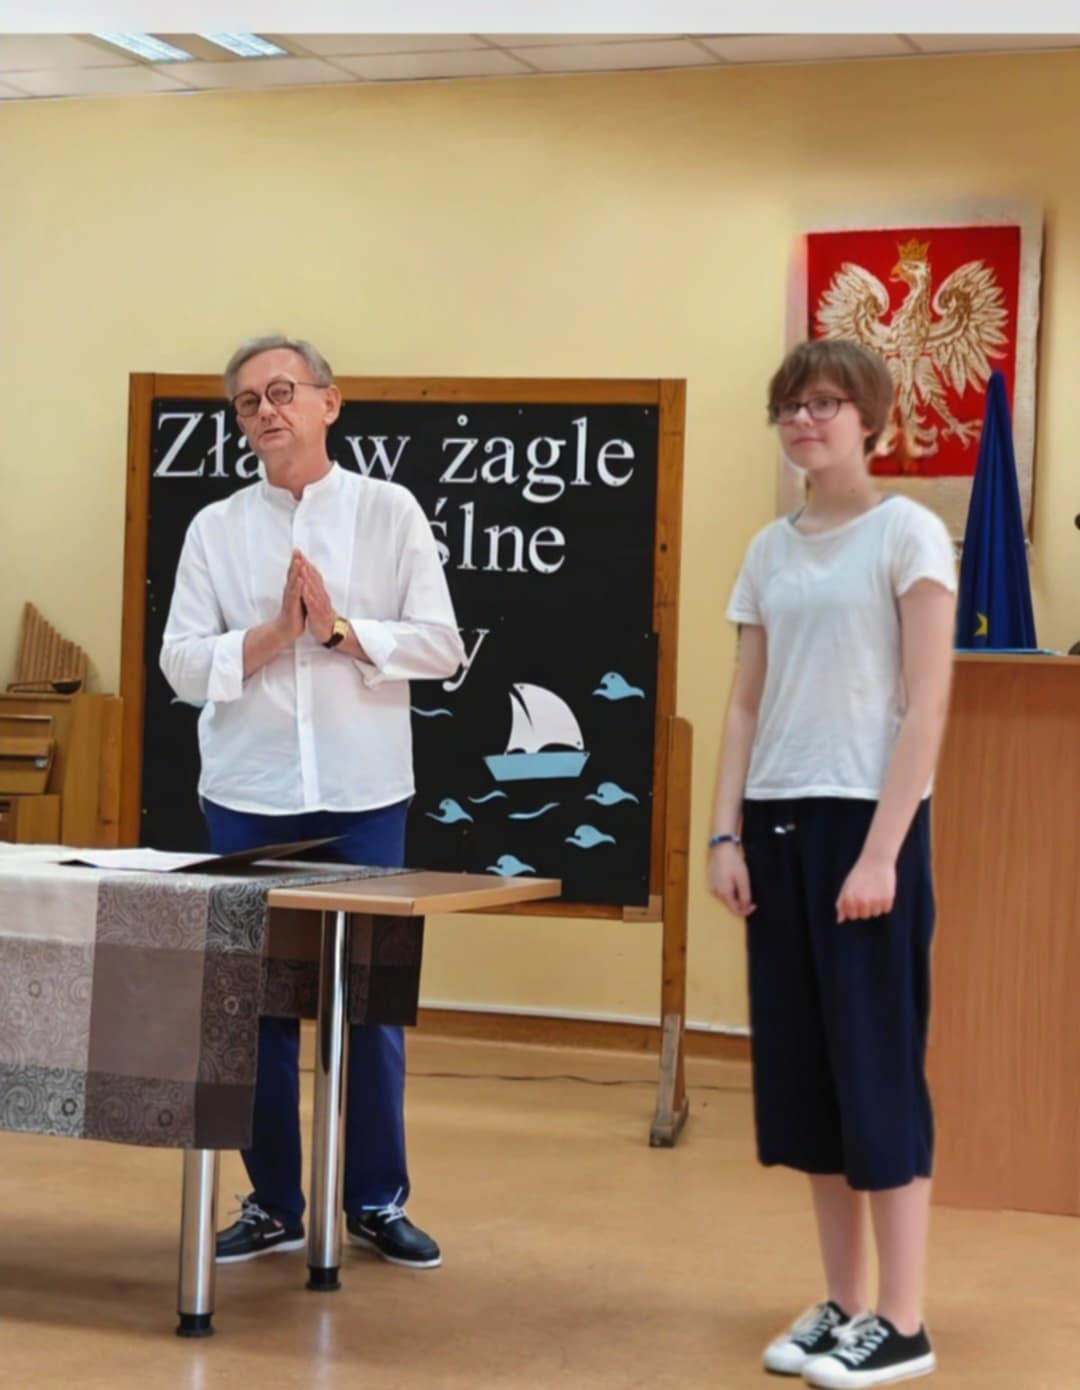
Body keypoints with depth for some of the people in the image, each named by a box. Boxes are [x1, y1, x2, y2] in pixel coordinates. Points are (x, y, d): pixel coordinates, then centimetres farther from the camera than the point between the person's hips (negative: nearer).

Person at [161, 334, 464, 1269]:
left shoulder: (390, 511, 1)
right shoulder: (216, 529, 4)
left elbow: (439, 646, -4)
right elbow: (183, 665, -1)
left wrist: (337, 628, -13)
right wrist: (272, 635, -14)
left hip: (363, 795, -1)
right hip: (248, 795, 1)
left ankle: (377, 1201, 16)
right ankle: (273, 1202, 17)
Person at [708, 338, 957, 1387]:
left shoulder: (908, 534, -5)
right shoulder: (770, 550, 12)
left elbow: (925, 707, -10)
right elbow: (745, 706, 12)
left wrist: (882, 850, -16)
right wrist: (725, 835, 3)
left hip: (866, 822, -6)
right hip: (777, 824, 6)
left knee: (875, 1065, -3)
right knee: (801, 1066, 7)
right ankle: (840, 1304, 16)